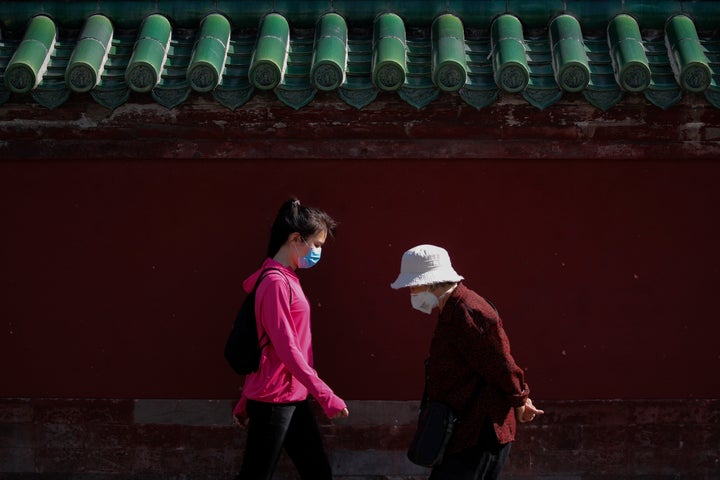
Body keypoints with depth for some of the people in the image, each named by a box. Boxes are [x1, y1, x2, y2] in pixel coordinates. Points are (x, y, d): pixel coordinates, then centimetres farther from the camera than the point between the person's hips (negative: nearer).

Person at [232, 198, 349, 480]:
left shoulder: (287, 280, 13)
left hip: (292, 398, 10)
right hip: (273, 399, -10)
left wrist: (245, 403, 19)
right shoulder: (276, 283, -16)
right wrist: (325, 395, -21)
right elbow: (286, 349, -21)